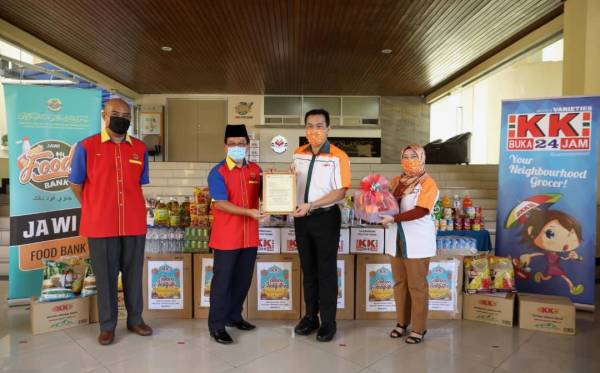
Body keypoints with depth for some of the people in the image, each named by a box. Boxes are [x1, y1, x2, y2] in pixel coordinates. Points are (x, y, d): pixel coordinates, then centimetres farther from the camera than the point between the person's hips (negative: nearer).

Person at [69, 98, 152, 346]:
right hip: (101, 225, -2)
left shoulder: (140, 149, 4)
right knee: (105, 276, 9)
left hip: (134, 224, 2)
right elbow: (76, 184, 5)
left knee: (133, 273, 12)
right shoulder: (86, 147, -3)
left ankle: (135, 319, 28)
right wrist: (95, 211, 7)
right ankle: (107, 325, 25)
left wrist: (128, 207, 10)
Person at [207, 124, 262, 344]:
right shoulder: (218, 172, -9)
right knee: (222, 280, 4)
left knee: (243, 279, 16)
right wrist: (249, 212, -27)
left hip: (250, 236, 6)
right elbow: (220, 204, -19)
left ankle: (234, 316, 34)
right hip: (226, 237, -5)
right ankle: (216, 325, 17)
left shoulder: (255, 170, 8)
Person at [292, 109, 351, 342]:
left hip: (326, 217, -5)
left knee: (326, 271, 5)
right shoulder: (298, 154, 6)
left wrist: (311, 205, -24)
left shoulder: (338, 156, -11)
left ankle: (328, 322, 20)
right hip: (301, 217, 5)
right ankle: (310, 316, 30)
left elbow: (340, 192, -15)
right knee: (308, 269, 15)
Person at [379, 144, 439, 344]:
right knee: (400, 283, 14)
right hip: (397, 239, 6)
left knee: (417, 286, 4)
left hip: (417, 242, -6)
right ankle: (402, 323, 28)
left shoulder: (427, 183, -8)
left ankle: (419, 328, 17)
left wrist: (393, 219, -26)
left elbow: (420, 211, -19)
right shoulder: (396, 181, 11)